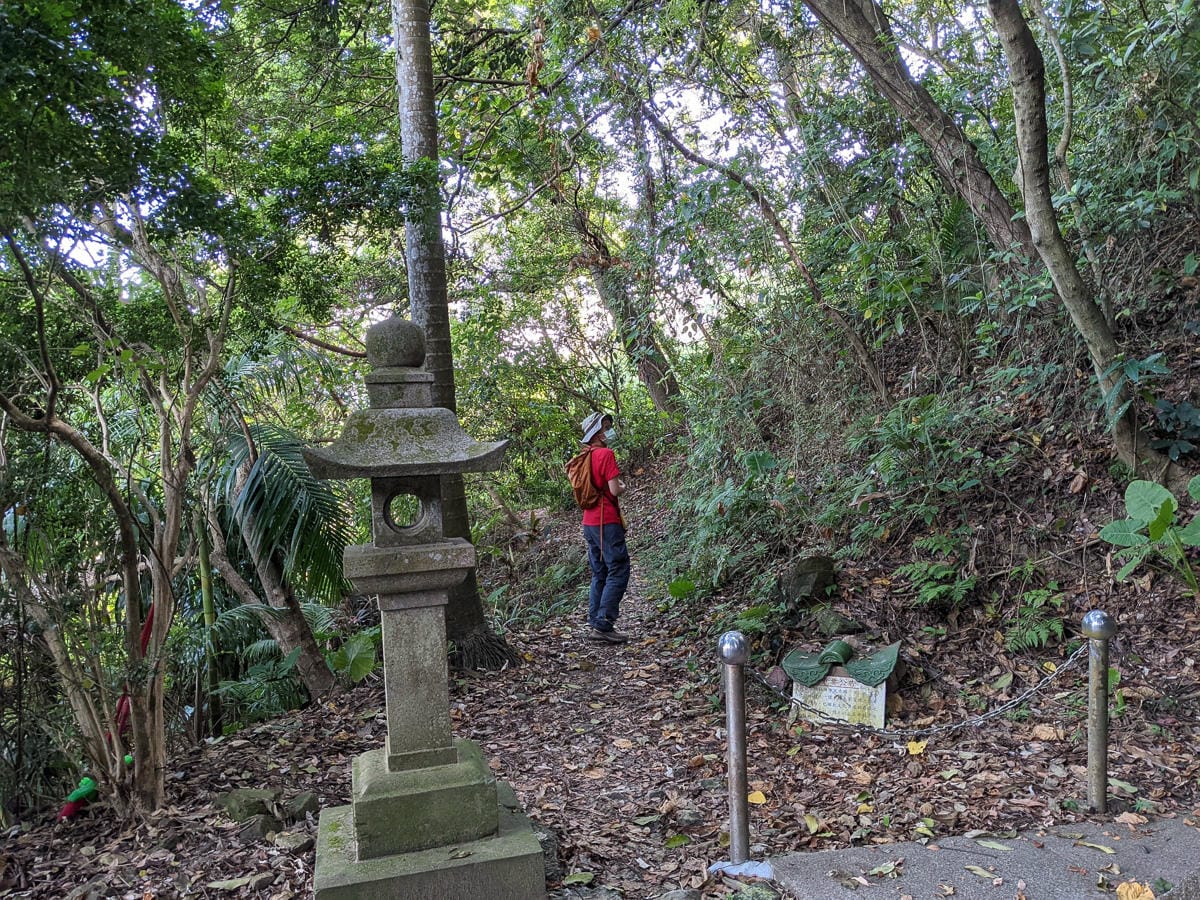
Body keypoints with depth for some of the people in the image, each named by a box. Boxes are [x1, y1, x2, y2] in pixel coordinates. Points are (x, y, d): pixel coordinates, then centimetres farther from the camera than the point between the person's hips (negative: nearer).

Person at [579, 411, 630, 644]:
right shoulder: (606, 454, -12)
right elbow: (615, 490, -17)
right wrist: (623, 487, 5)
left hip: (590, 522, 9)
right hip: (606, 521, -9)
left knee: (600, 574, 14)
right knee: (618, 571, -6)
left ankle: (594, 623, 14)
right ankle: (603, 624, -11)